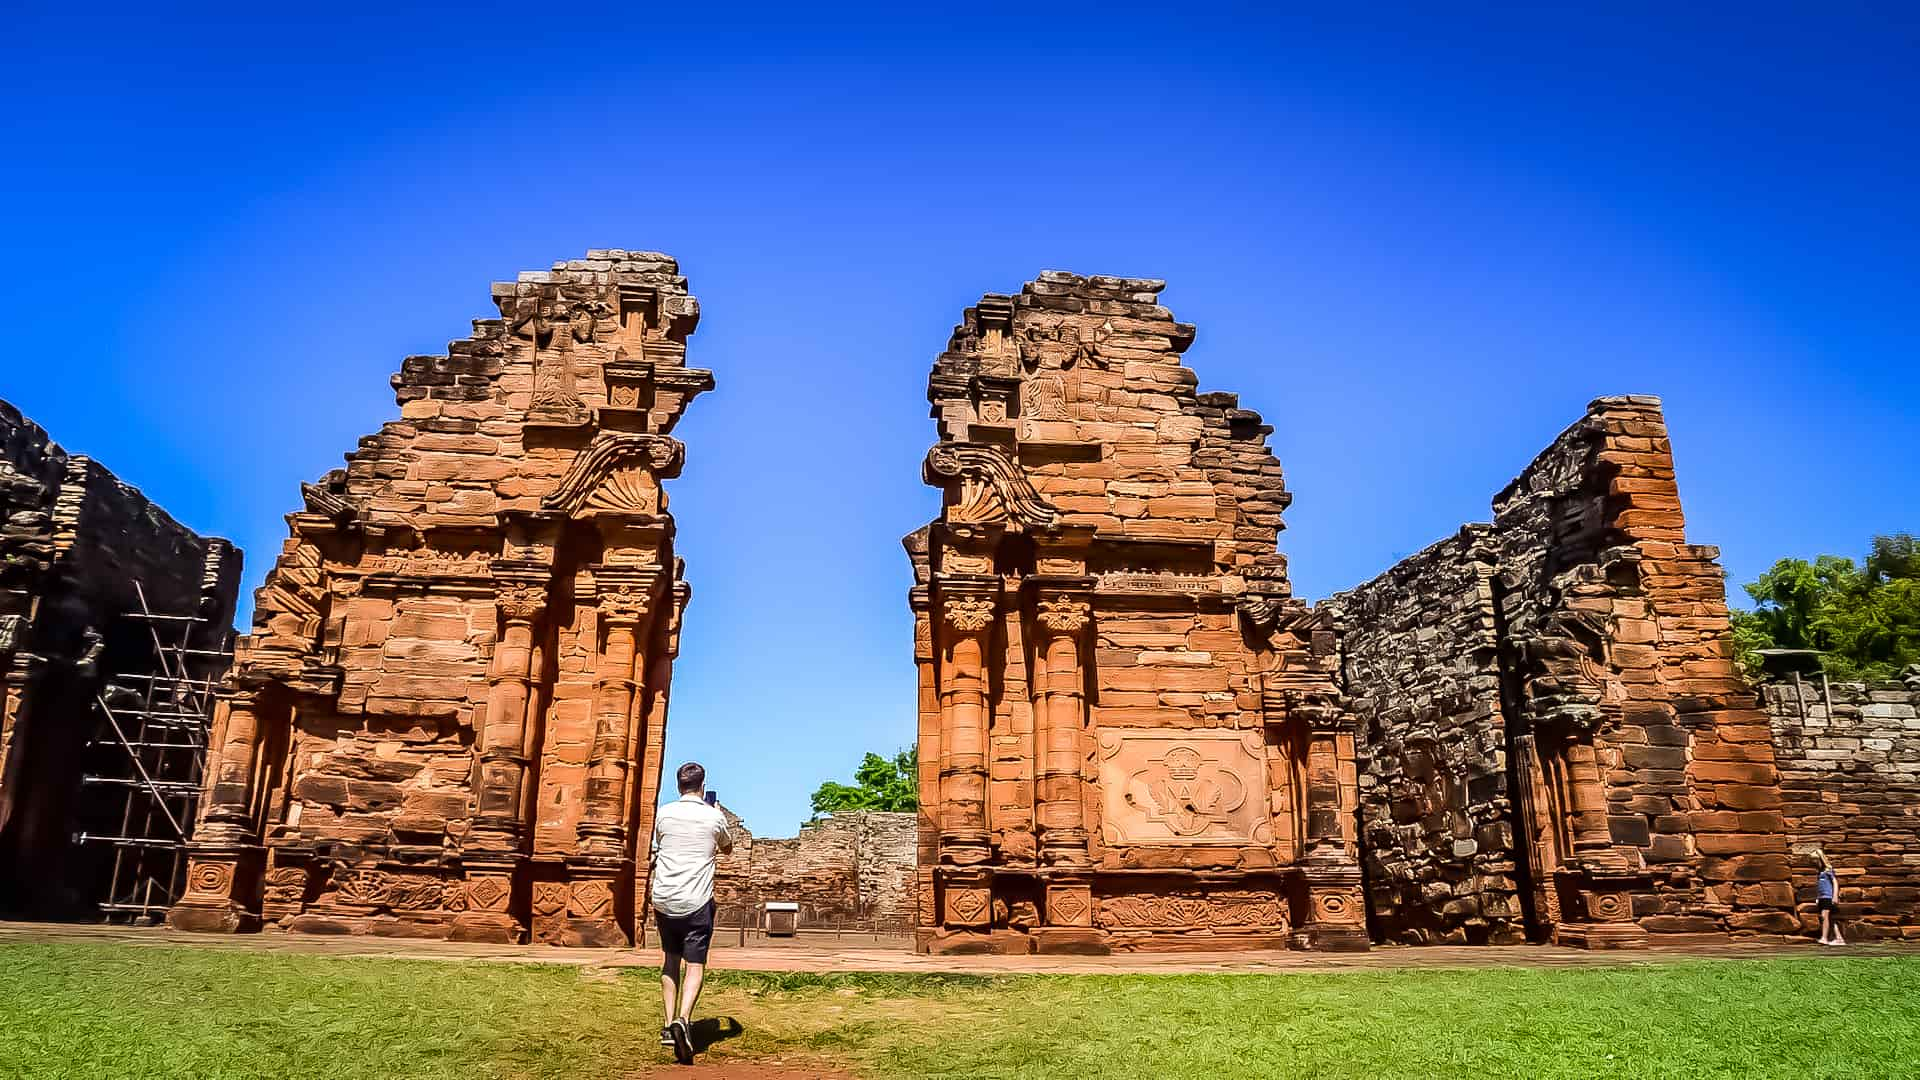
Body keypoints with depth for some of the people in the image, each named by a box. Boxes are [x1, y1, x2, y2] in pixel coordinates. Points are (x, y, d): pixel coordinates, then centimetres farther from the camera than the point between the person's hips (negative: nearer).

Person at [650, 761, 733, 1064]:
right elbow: (727, 847, 20)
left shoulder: (664, 813, 5)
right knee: (695, 965, -2)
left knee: (670, 959, 18)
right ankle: (683, 1019, -23)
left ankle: (670, 1023, 14)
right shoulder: (714, 816, 0)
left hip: (664, 899, 3)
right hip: (696, 901, -3)